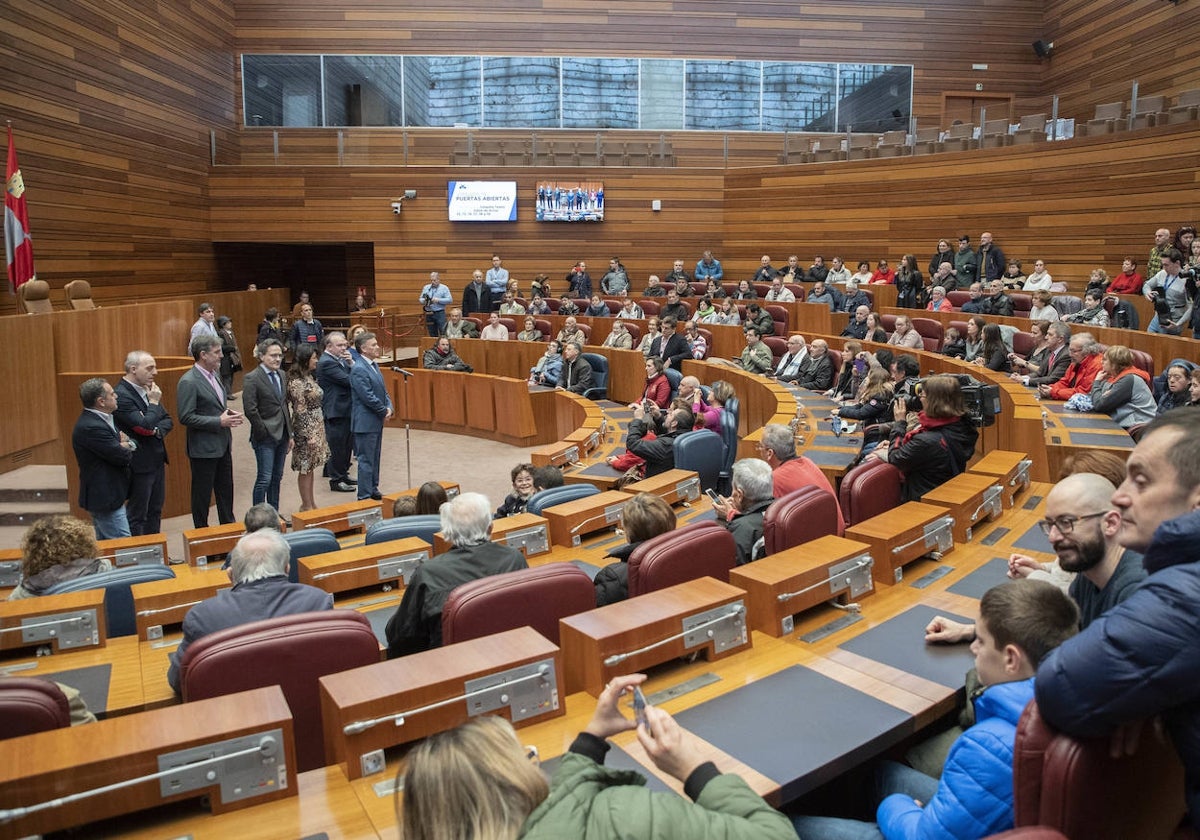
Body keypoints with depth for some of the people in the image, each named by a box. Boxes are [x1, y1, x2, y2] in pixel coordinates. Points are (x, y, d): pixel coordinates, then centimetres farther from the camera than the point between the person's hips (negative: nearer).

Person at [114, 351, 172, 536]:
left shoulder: (147, 389, 9)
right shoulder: (121, 395, -18)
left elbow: (168, 420, 12)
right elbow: (145, 425, -27)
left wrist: (157, 430, -8)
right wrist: (154, 402, -15)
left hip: (156, 460, 9)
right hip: (139, 464, -9)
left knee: (155, 511, 16)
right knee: (137, 515, 3)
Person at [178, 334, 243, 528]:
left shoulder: (213, 375, 10)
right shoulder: (188, 382, -17)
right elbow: (186, 417, -21)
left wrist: (228, 414, 2)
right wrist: (219, 422, -22)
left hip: (222, 445, 8)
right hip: (204, 448, -8)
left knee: (226, 490, 17)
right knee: (202, 494, 6)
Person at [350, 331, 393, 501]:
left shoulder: (374, 364, 10)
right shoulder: (359, 369, -19)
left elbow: (383, 390, 14)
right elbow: (368, 397, -22)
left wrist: (389, 408, -1)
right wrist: (384, 412, -11)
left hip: (377, 420, 9)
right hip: (366, 422, -9)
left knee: (375, 458, 17)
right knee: (366, 460, -1)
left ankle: (373, 490, 28)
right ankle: (365, 496, 7)